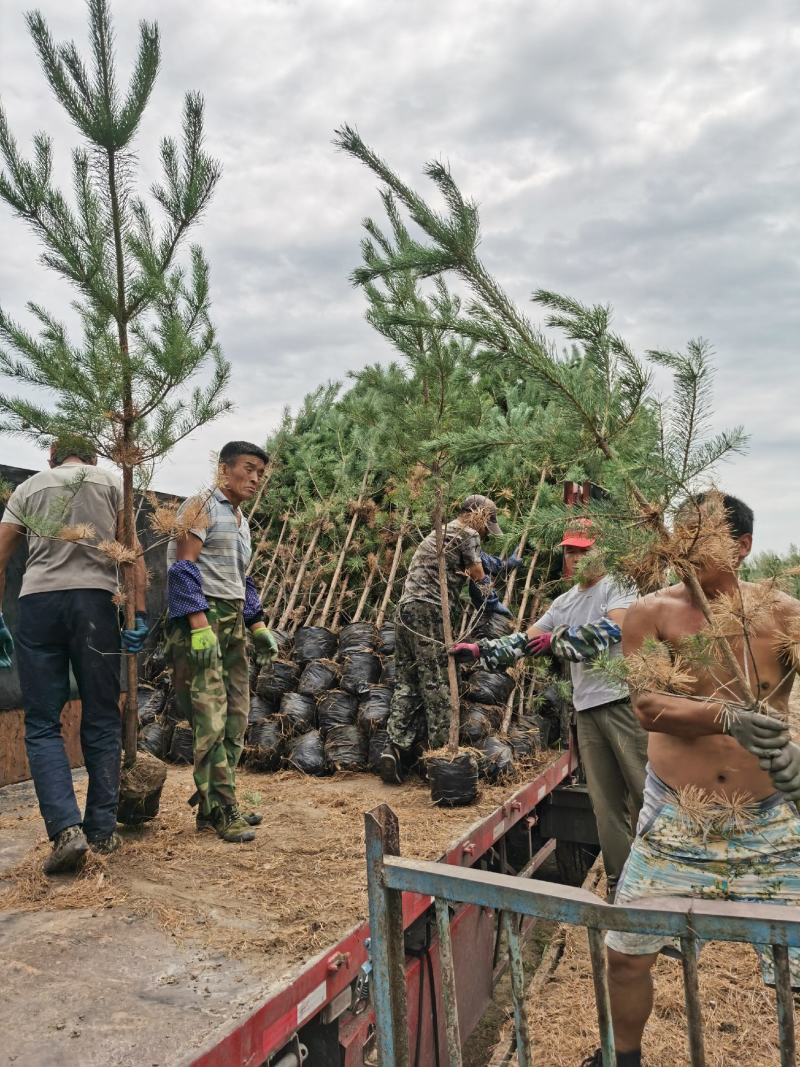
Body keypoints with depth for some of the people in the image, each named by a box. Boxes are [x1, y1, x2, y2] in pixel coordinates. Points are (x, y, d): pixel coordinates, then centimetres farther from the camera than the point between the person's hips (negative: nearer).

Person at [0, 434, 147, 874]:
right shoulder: (112, 483, 14)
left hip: (38, 601, 1)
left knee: (42, 724, 7)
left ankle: (65, 828, -6)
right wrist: (140, 614, 2)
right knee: (102, 722, 8)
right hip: (95, 599, 0)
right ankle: (102, 830, 13)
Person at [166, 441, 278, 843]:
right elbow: (183, 567, -14)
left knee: (236, 715, 8)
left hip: (234, 620, 9)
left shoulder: (241, 521, 21)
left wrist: (258, 627, 19)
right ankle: (219, 810, -2)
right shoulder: (202, 506, -5)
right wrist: (200, 626, -22)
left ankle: (215, 803, 17)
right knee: (211, 715, -10)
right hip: (203, 616, -9)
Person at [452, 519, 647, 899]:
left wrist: (557, 641, -16)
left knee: (644, 791, -2)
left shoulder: (619, 585, -4)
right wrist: (480, 650, 8)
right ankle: (620, 880, 20)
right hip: (586, 707, 7)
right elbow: (526, 640, 19)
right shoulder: (564, 603, 18)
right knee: (605, 800, 10)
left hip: (624, 699, -7)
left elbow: (612, 628, -21)